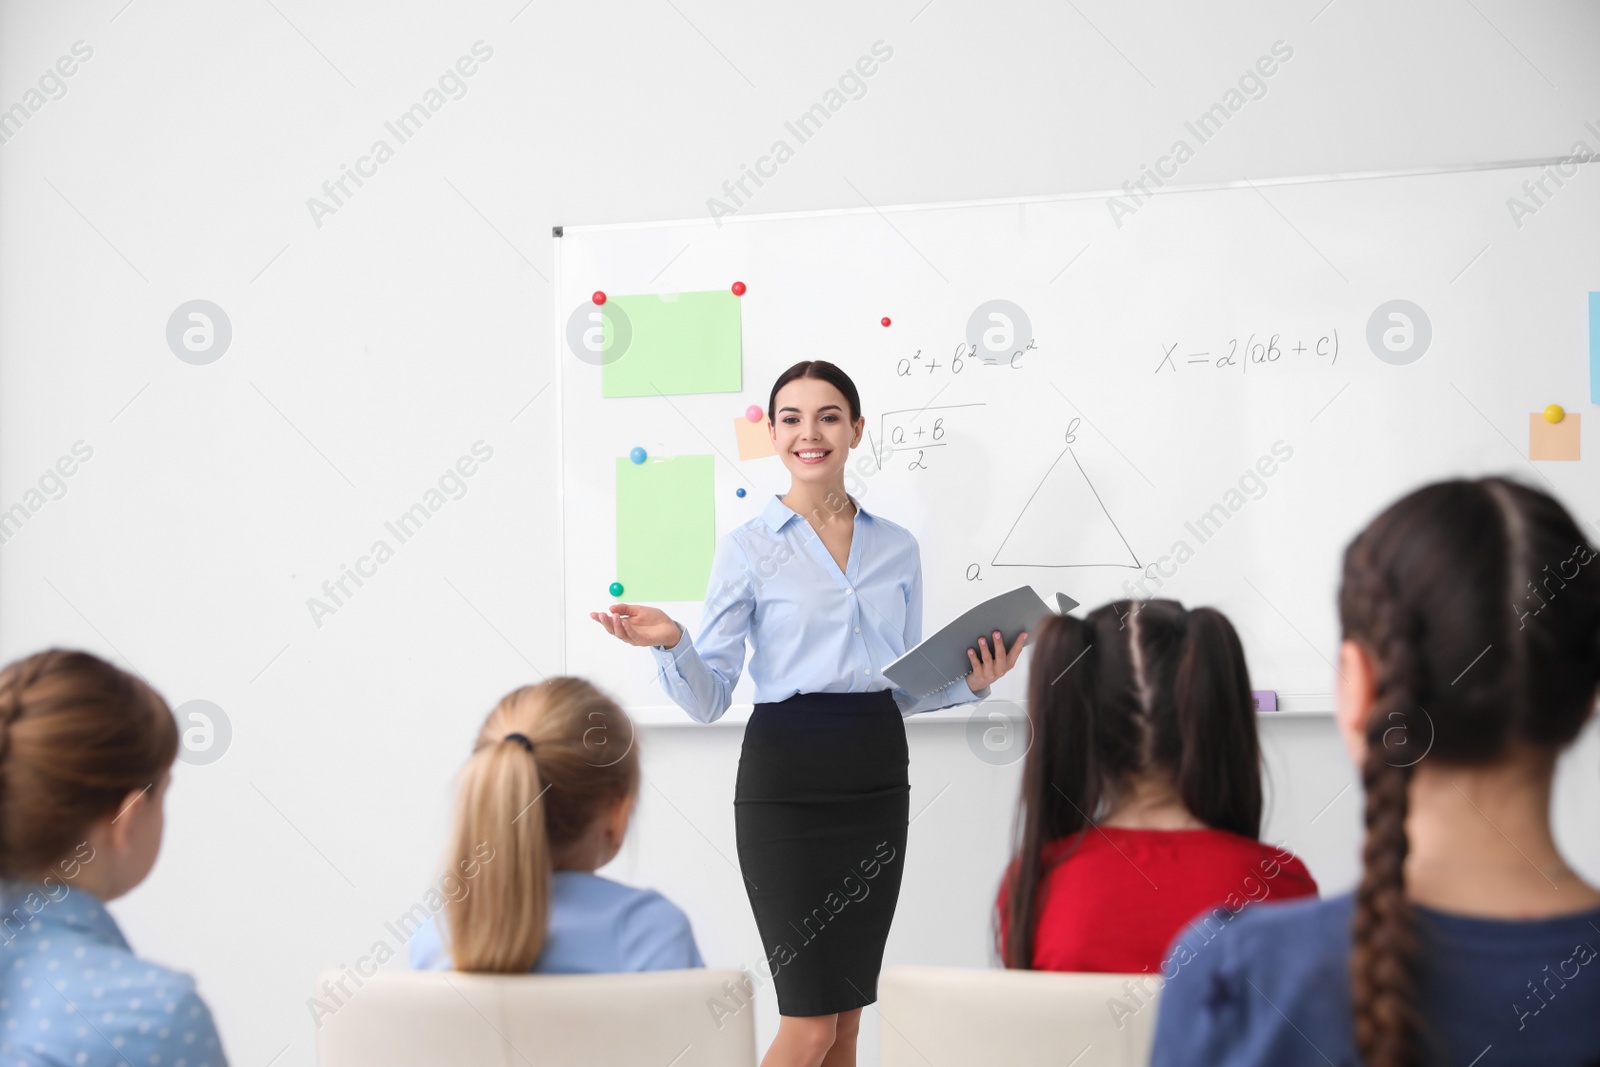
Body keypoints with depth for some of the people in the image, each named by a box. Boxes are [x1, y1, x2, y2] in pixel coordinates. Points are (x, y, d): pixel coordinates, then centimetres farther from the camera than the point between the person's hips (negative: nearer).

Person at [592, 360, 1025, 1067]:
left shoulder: (896, 548, 10)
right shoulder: (748, 548, -1)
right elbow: (709, 701, -4)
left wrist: (970, 682, 0)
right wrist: (671, 643, -22)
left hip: (877, 776, 4)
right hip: (785, 777, -4)